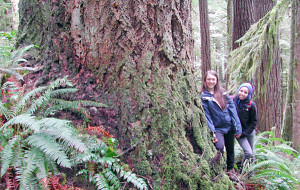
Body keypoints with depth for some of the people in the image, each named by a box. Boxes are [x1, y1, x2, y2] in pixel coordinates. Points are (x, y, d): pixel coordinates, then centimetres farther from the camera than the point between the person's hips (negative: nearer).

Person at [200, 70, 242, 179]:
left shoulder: (223, 92, 5)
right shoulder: (203, 96, -3)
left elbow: (232, 109, 4)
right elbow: (206, 115, -8)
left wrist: (238, 128, -1)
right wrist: (212, 131, -18)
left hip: (229, 126, 4)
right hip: (217, 128, -4)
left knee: (230, 150, 14)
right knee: (219, 147, -26)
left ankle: (230, 171, 35)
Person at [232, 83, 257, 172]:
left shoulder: (251, 105, -10)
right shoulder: (232, 101, -11)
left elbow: (254, 121, -3)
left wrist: (245, 132, -9)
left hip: (249, 132, 2)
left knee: (251, 154, 9)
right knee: (248, 153, -13)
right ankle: (242, 170, 9)